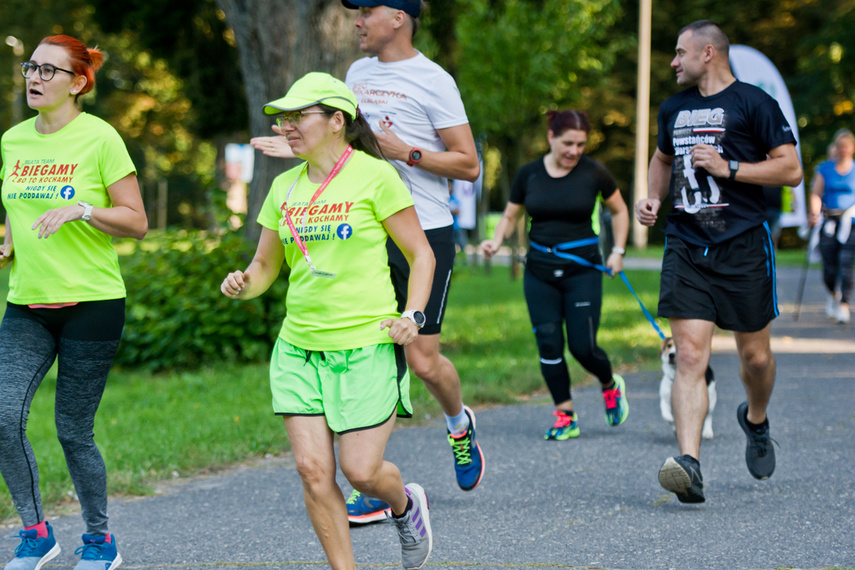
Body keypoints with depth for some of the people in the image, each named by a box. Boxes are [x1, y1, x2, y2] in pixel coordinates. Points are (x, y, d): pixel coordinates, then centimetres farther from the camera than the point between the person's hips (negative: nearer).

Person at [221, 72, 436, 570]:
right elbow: (266, 265, 17)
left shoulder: (374, 176, -6)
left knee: (361, 470, -5)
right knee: (313, 471, -4)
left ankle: (405, 505, 29)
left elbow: (421, 254, 0)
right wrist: (243, 284, -6)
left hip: (367, 347, -5)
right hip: (299, 348, 5)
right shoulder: (284, 187, 9)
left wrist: (413, 315, -14)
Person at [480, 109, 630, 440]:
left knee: (582, 347, -7)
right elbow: (510, 217, 12)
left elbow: (619, 210, 12)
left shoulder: (593, 173, -3)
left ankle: (611, 386, 25)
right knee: (548, 345, -2)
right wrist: (496, 242, -7)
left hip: (582, 268, -2)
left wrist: (618, 251, 4)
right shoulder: (528, 175, 1)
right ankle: (565, 417, 9)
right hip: (540, 269, 2)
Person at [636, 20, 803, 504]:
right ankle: (690, 464, -22)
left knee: (755, 355, 8)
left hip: (743, 246, -3)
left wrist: (729, 168, -15)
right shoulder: (674, 109, 15)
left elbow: (791, 170, -7)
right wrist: (654, 197, 15)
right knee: (690, 356, -12)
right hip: (686, 249, 3)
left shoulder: (753, 103, -3)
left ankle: (756, 420, 41)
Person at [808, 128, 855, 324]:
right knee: (829, 267, -1)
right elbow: (816, 193, 0)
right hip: (828, 221, 1)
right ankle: (832, 295, 29)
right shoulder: (825, 168, 7)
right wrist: (814, 213, -15)